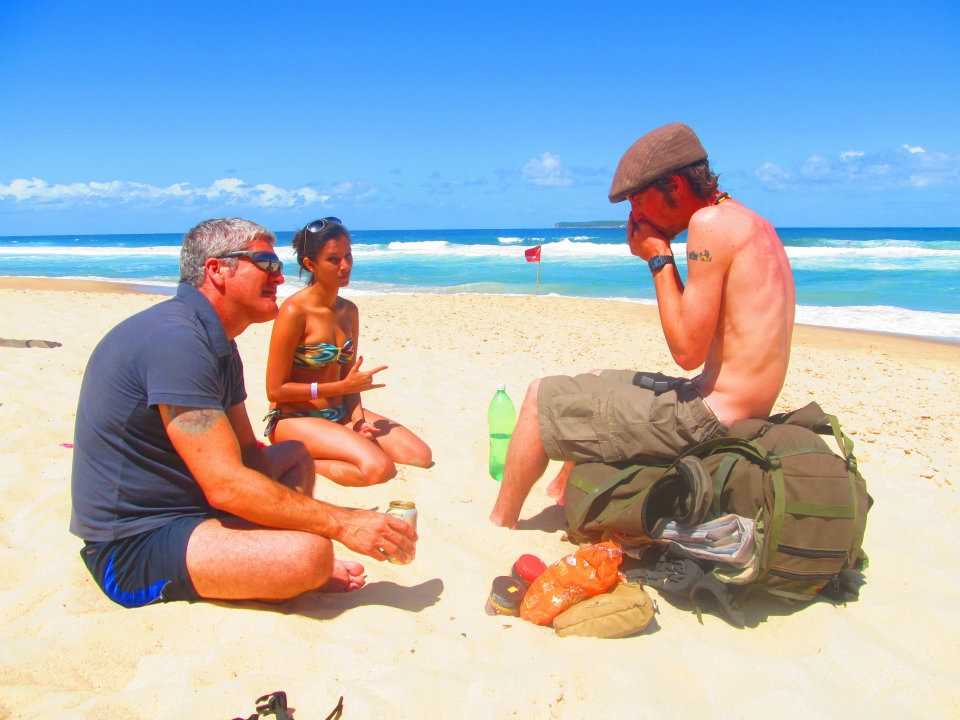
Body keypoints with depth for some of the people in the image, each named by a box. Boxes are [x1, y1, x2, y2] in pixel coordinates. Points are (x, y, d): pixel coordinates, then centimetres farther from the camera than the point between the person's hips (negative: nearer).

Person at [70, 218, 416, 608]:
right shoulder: (175, 339, -23)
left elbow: (248, 453, 11)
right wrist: (343, 523, -20)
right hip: (133, 547, -11)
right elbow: (227, 485, -27)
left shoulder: (217, 344, 11)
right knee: (310, 550, -30)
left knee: (295, 456, 19)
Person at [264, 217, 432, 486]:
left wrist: (357, 419, -6)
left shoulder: (349, 310, 7)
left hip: (340, 413, 8)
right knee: (379, 467, -29)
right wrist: (342, 386, -15)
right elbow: (276, 390, -15)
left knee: (422, 457, -6)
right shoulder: (294, 311, -16)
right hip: (294, 420, -7)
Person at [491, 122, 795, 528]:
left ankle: (500, 525, 17)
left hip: (704, 417, -10)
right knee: (597, 381, 30)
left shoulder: (710, 221, -18)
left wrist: (660, 259, -12)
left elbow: (687, 351, -20)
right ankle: (559, 493, 42)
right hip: (741, 412, 11)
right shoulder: (752, 224, 13)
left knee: (539, 398, -1)